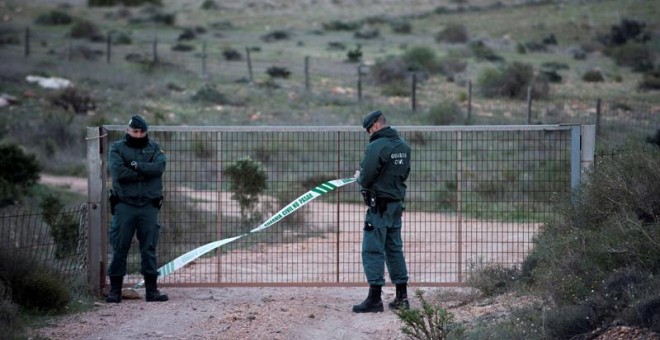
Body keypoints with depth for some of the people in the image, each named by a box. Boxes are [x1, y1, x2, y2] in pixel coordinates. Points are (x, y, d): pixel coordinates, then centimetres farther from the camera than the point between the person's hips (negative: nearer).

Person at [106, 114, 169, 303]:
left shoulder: (154, 148, 11)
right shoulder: (117, 148, 4)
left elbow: (159, 167, -10)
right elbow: (118, 172, -13)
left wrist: (135, 166, -14)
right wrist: (145, 173, -10)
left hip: (149, 205, 2)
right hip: (124, 204, -2)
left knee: (149, 248, 3)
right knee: (120, 248, -1)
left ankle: (151, 289, 6)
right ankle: (115, 289, 4)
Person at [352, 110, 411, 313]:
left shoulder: (377, 146, -18)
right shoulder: (403, 146, 9)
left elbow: (366, 179, -18)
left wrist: (359, 177, 3)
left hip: (379, 206, -8)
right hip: (397, 203, 8)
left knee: (373, 250, -5)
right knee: (394, 248, 15)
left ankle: (374, 298, -7)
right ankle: (401, 296, 16)